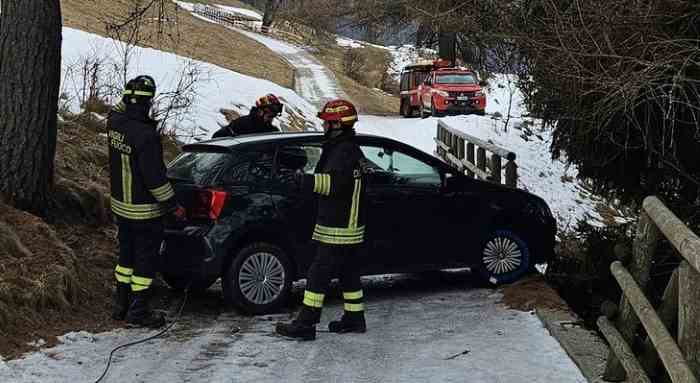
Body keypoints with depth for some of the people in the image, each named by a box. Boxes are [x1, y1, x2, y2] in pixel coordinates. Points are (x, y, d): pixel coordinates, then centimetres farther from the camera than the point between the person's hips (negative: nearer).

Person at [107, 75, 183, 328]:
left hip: (120, 205, 8)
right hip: (145, 210, -8)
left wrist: (129, 97, 13)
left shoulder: (115, 123, -5)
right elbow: (155, 177, -24)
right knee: (145, 259, 5)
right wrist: (172, 204, -14)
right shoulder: (146, 135, -28)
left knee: (127, 254, 20)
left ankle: (121, 305, 28)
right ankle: (138, 312, 11)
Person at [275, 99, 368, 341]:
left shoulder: (344, 152, -18)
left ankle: (305, 325, -8)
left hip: (339, 229, -11)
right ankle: (355, 319, 26)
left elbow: (334, 182, -34)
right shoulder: (349, 149, 16)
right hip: (348, 228, 11)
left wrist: (307, 181, -42)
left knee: (319, 274, -9)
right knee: (348, 273, 17)